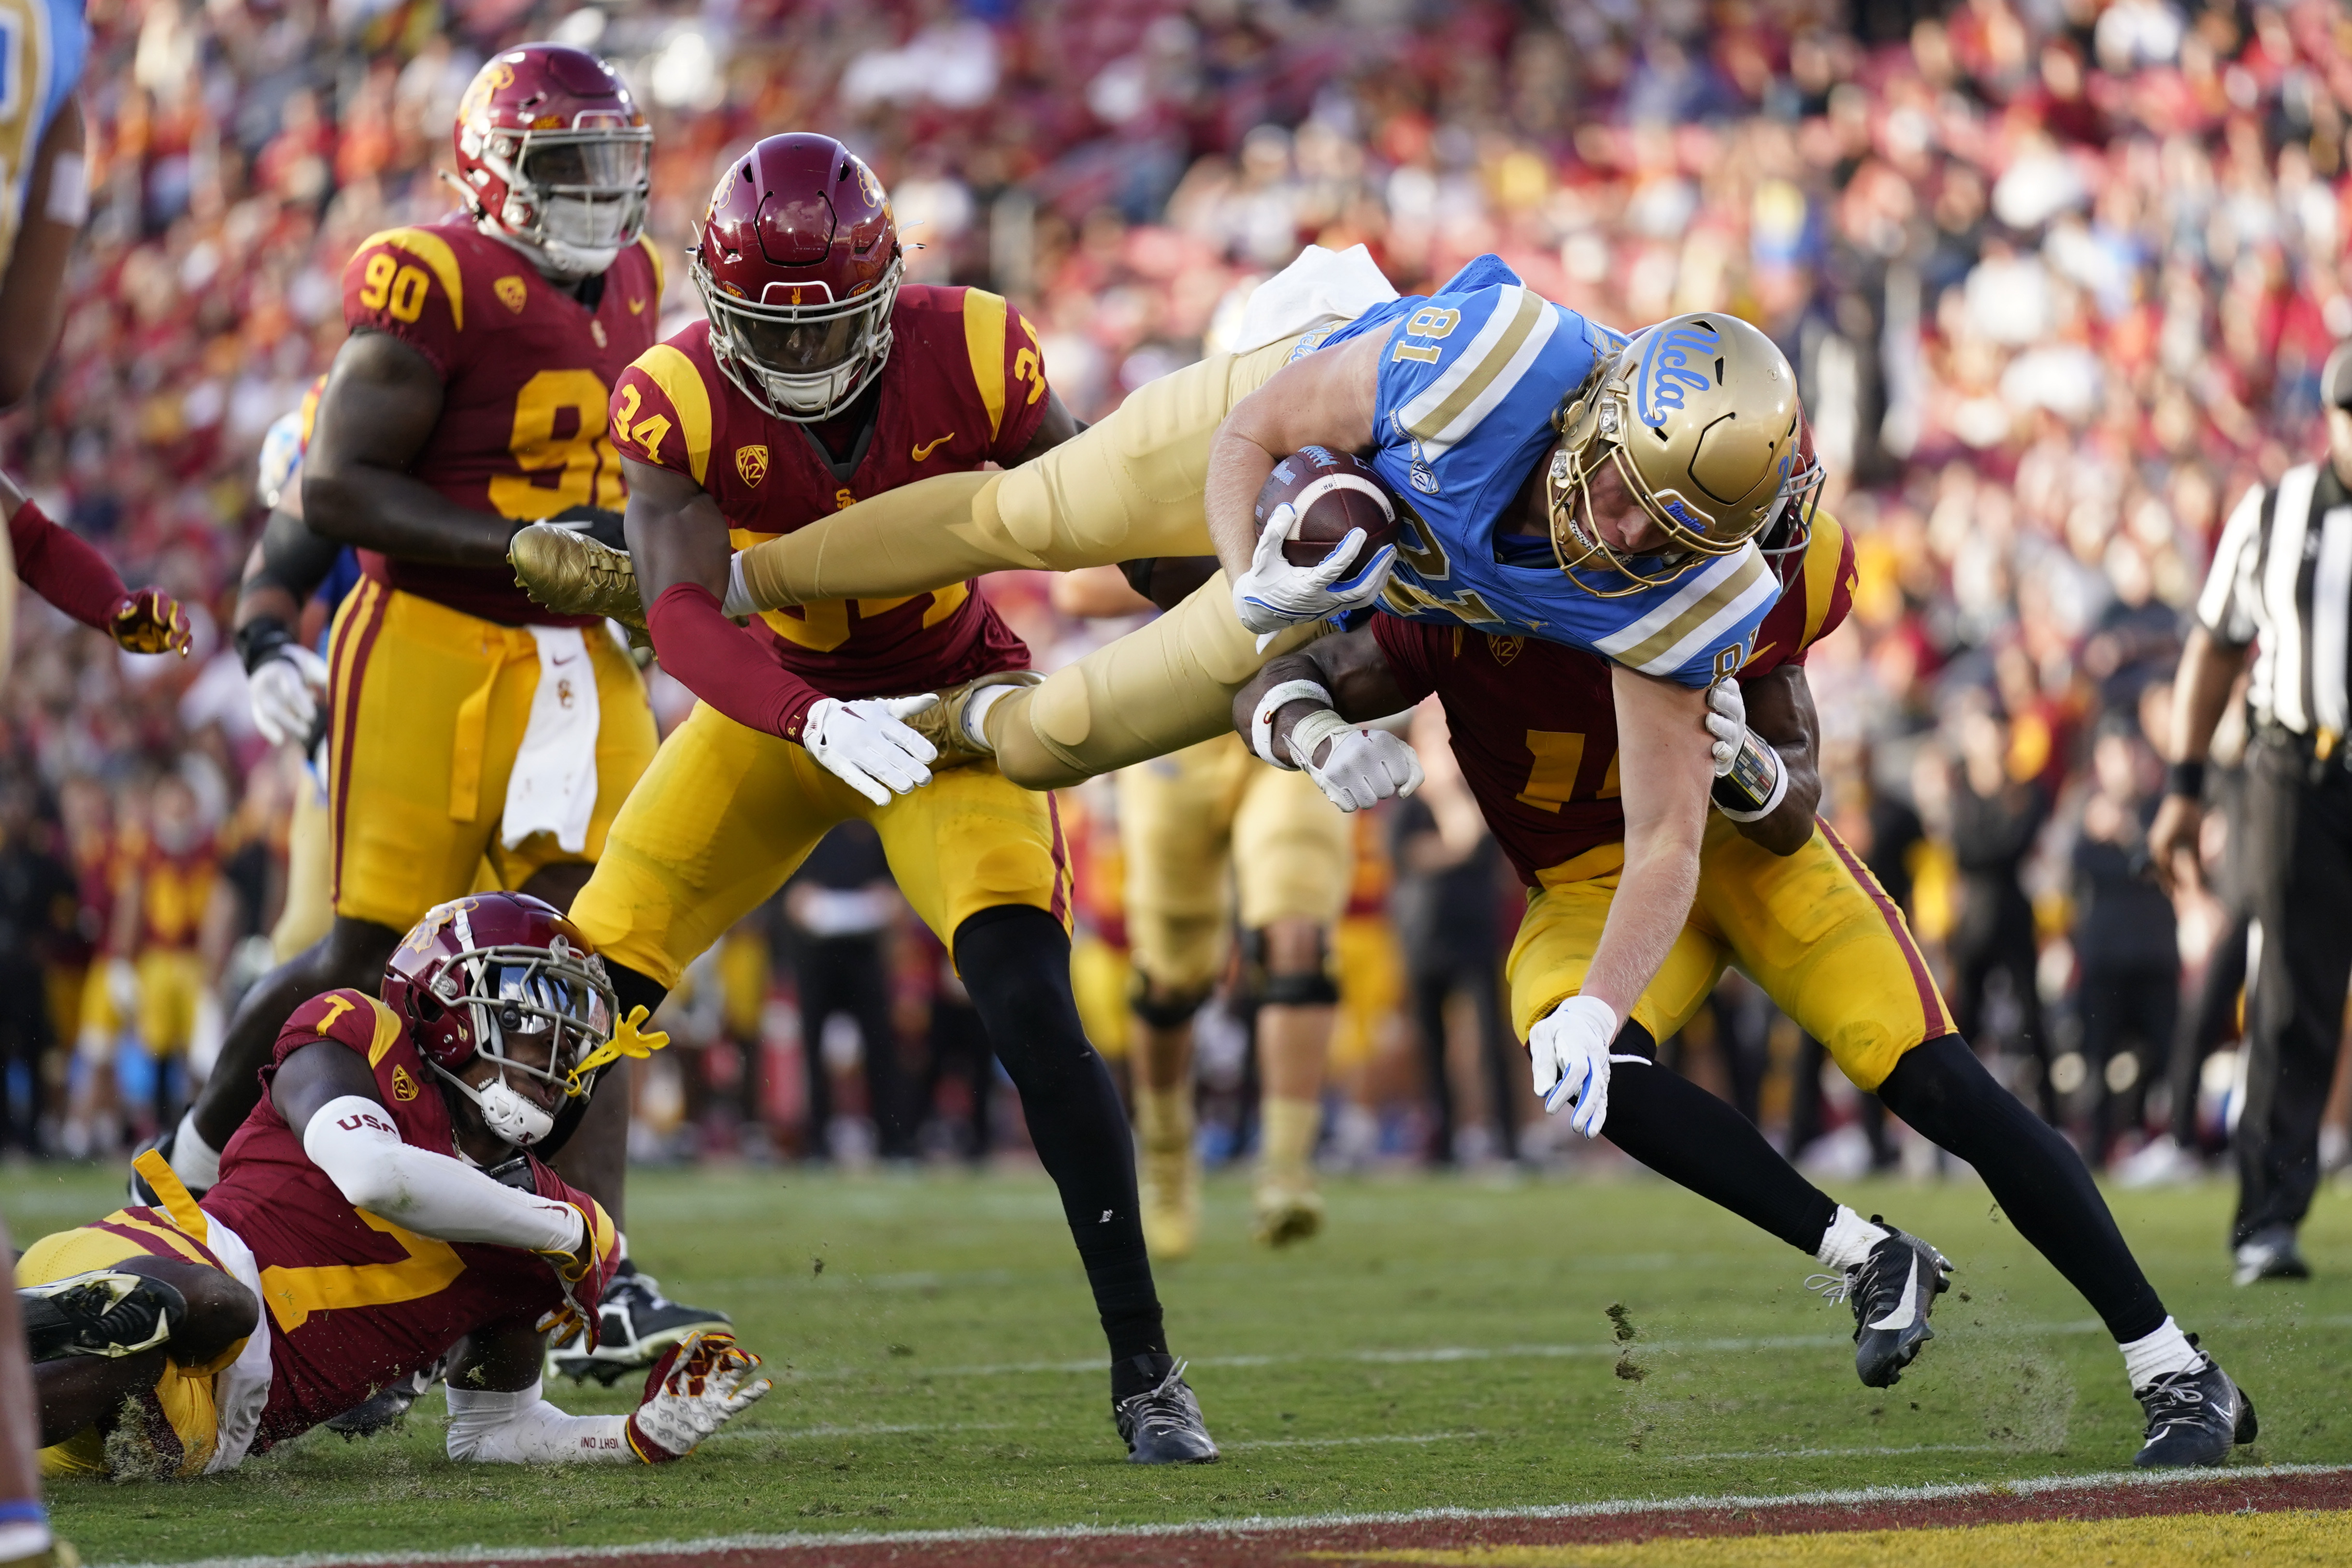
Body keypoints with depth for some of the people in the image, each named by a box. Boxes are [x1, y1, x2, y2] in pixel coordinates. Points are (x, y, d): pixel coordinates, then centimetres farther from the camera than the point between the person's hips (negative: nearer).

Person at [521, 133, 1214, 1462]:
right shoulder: (681, 402, -21)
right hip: (777, 703, 2)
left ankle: (1146, 1368, -15)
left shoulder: (971, 359, -21)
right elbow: (685, 615, -31)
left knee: (1032, 1009, -22)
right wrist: (813, 719, -49)